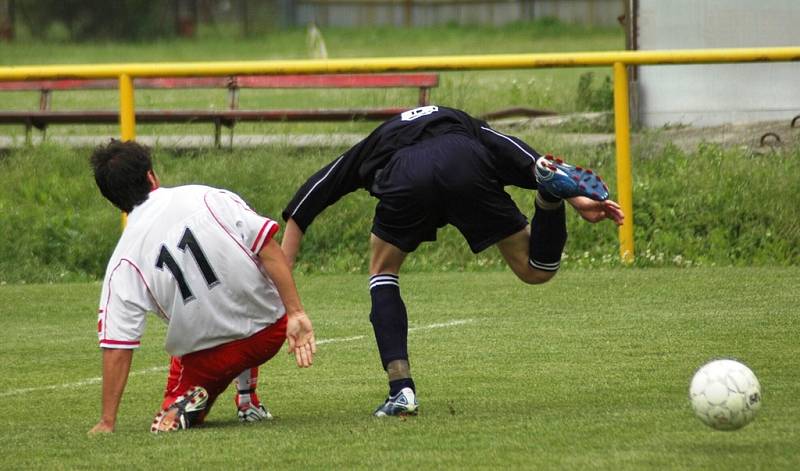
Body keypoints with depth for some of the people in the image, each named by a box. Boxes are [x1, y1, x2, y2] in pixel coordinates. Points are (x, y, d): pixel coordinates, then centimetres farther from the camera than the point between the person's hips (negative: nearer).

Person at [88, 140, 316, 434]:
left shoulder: (123, 262, -6)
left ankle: (193, 399, -8)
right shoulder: (210, 199, -6)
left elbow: (117, 346, -9)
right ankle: (247, 399, 24)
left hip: (208, 358, -1)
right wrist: (296, 313, -12)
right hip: (271, 331, 1)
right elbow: (269, 251, -14)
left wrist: (107, 423, -5)